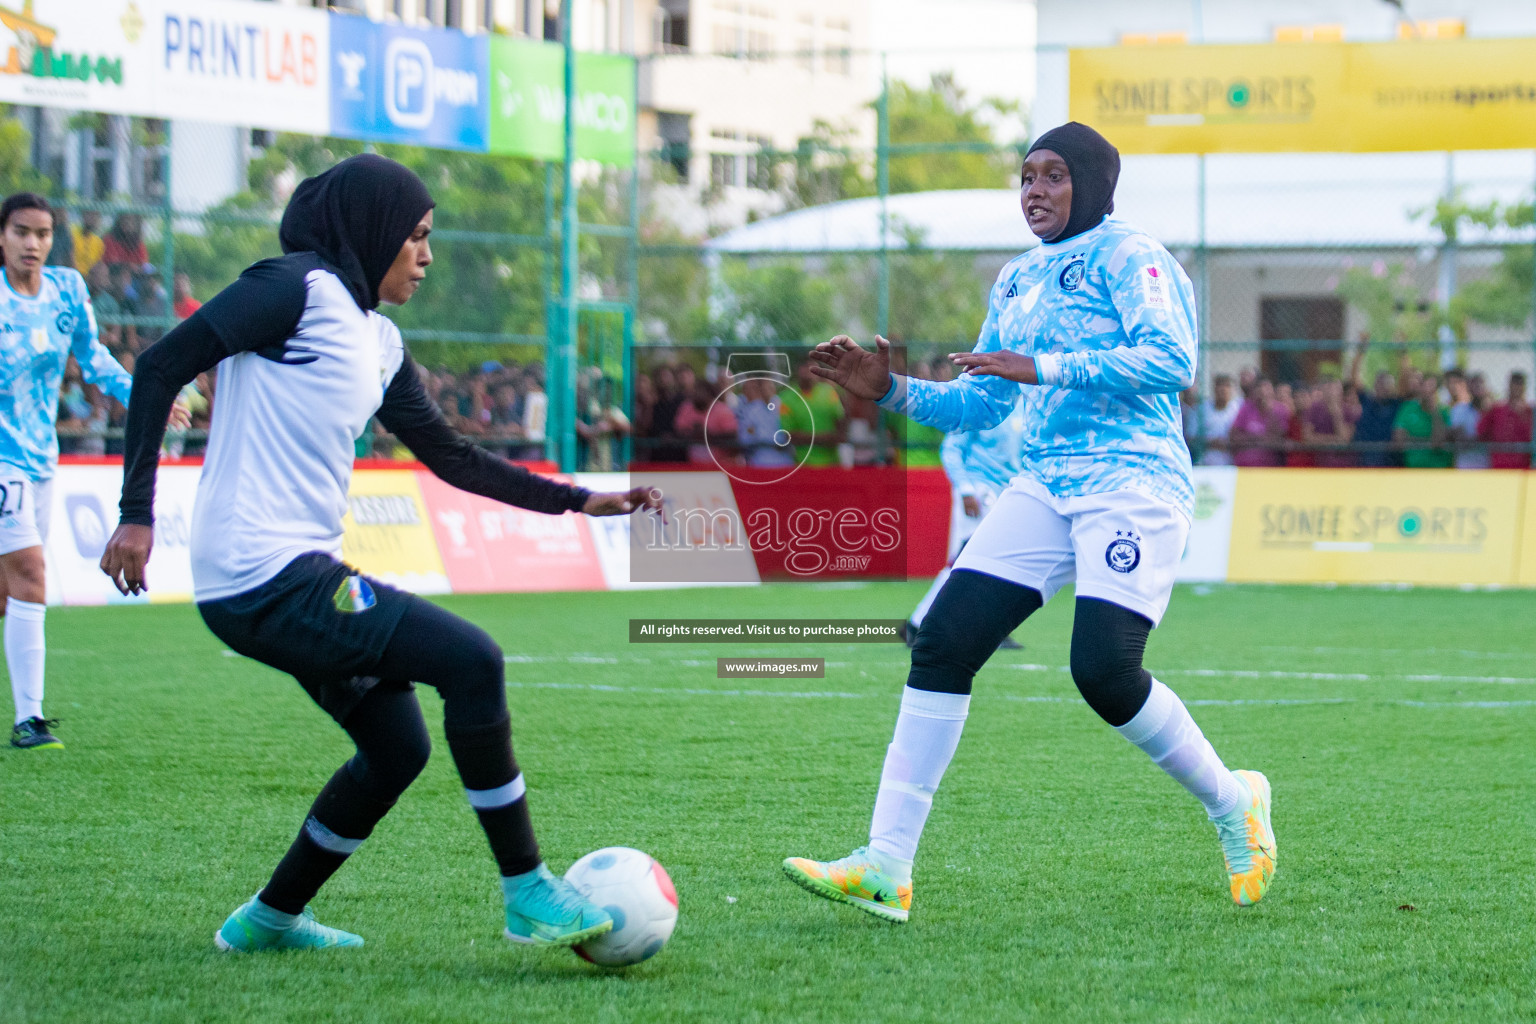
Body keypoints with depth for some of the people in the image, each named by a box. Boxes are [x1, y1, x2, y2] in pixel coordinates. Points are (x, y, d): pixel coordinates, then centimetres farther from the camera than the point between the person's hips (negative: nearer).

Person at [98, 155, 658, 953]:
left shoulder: (379, 342, 18)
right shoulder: (301, 288, -9)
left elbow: (451, 458, 26)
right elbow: (160, 367, -12)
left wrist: (576, 500, 23)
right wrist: (137, 514, -16)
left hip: (302, 573, 10)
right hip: (261, 578, -10)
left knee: (397, 747, 17)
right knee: (470, 660, -16)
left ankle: (269, 920, 30)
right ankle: (527, 894, -10)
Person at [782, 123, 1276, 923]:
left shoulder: (1126, 256, -5)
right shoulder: (1017, 280, 20)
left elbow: (1172, 360, -21)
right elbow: (980, 405, 25)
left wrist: (1041, 367, -22)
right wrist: (891, 390, 9)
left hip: (1133, 485, -7)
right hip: (1044, 488, 7)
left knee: (1103, 669, -20)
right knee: (943, 642, -8)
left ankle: (1231, 803, 9)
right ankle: (885, 866, -8)